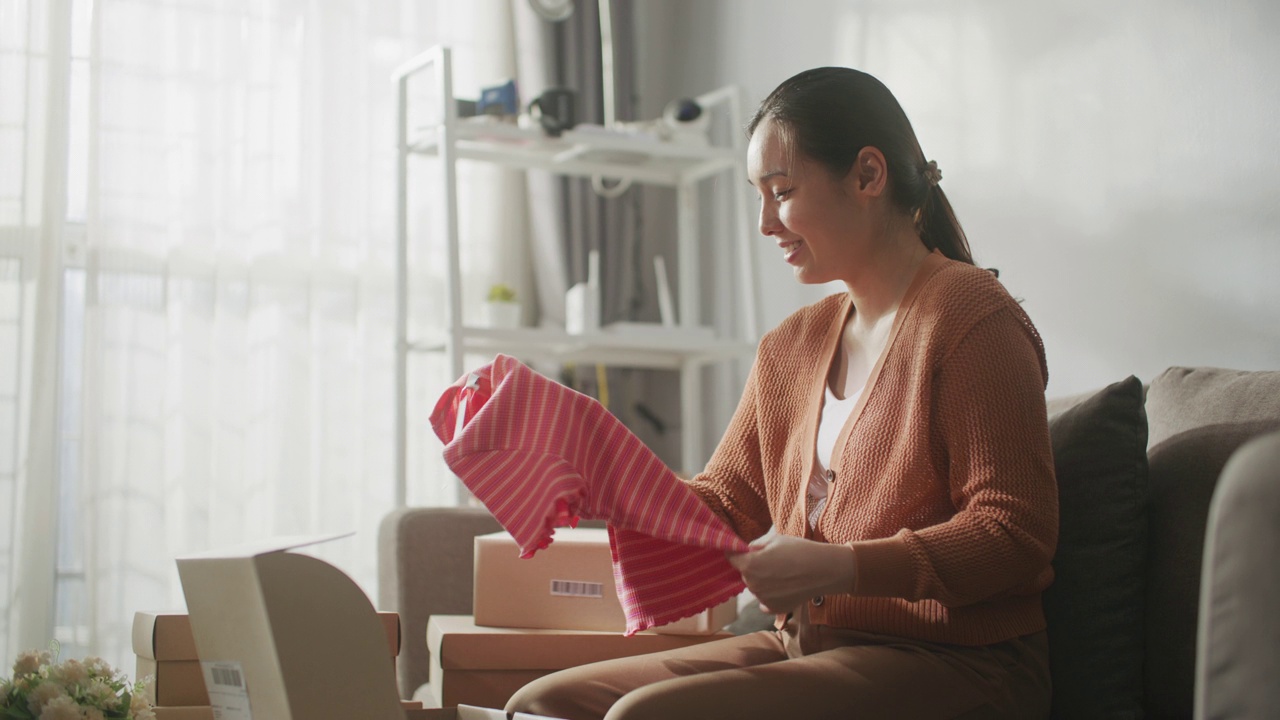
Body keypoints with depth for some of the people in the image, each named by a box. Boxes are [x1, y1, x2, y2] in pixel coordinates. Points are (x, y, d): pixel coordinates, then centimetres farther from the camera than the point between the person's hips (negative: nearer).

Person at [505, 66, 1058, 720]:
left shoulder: (969, 317, -9)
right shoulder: (790, 348, 17)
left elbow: (1015, 536, -15)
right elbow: (719, 507, 15)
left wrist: (840, 568, -24)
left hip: (950, 666, -7)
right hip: (806, 648, 8)